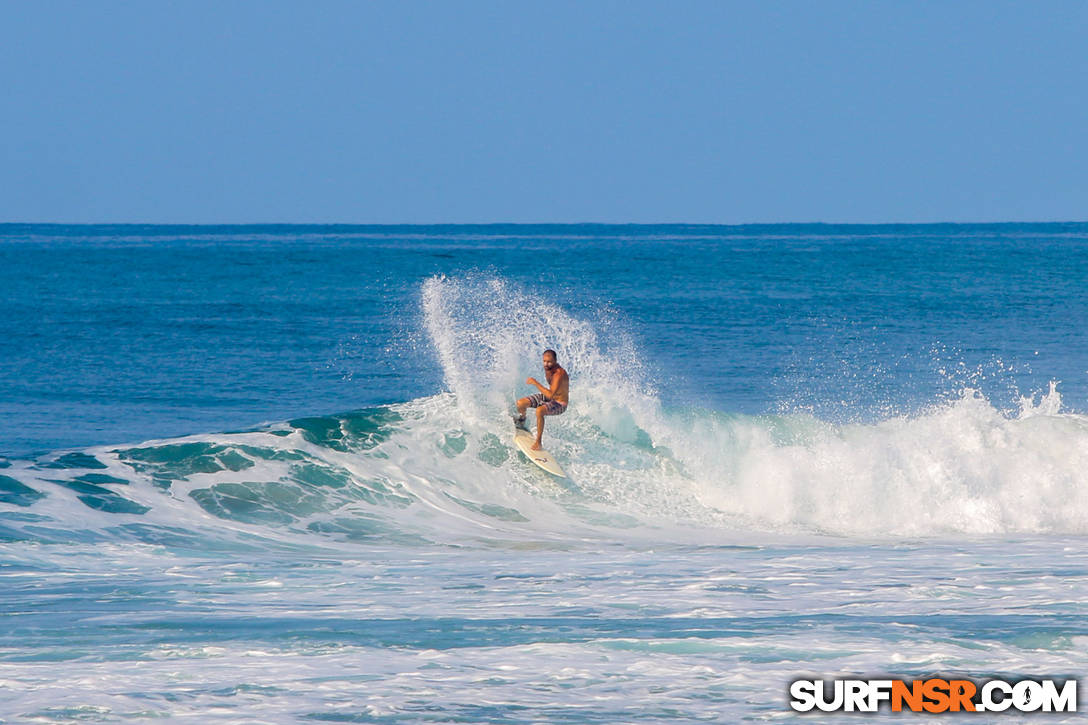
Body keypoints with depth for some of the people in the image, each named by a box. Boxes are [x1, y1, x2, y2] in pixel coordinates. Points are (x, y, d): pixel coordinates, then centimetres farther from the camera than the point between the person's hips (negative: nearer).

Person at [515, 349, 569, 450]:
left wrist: (536, 383, -38)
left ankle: (538, 442, -25)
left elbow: (550, 395, -41)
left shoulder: (559, 374, -34)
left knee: (539, 411, -38)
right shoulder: (548, 368, -9)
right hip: (547, 397, 8)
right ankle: (522, 418, 34)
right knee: (520, 403, -3)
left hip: (559, 404, -8)